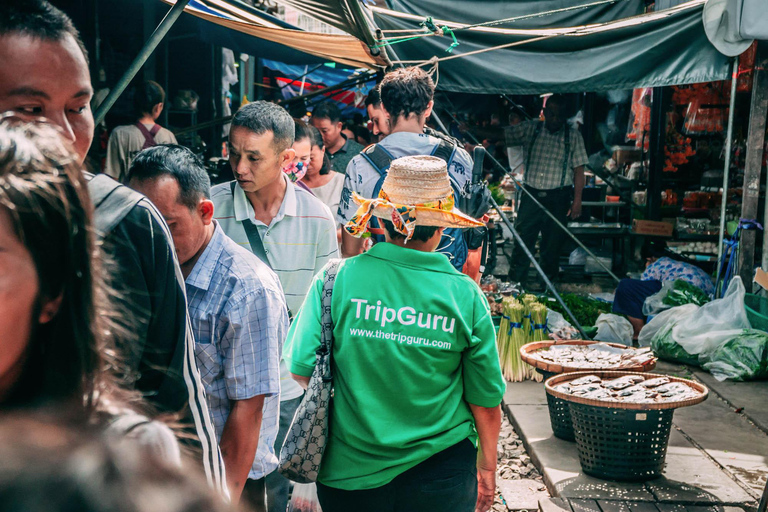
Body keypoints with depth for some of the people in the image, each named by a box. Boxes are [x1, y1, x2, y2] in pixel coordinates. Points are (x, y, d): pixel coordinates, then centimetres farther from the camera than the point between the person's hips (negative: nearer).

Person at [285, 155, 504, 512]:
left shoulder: (336, 279, -14)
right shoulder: (466, 295, -12)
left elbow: (301, 369, -10)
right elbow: (486, 401, -5)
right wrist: (487, 467, 12)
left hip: (350, 469, 0)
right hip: (442, 474, 0)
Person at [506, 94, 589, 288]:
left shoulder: (573, 136, 3)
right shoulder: (530, 130, 4)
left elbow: (578, 170, 2)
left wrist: (577, 200, -3)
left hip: (558, 199, -1)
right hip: (531, 194, 1)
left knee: (552, 245, 6)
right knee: (522, 242, 0)